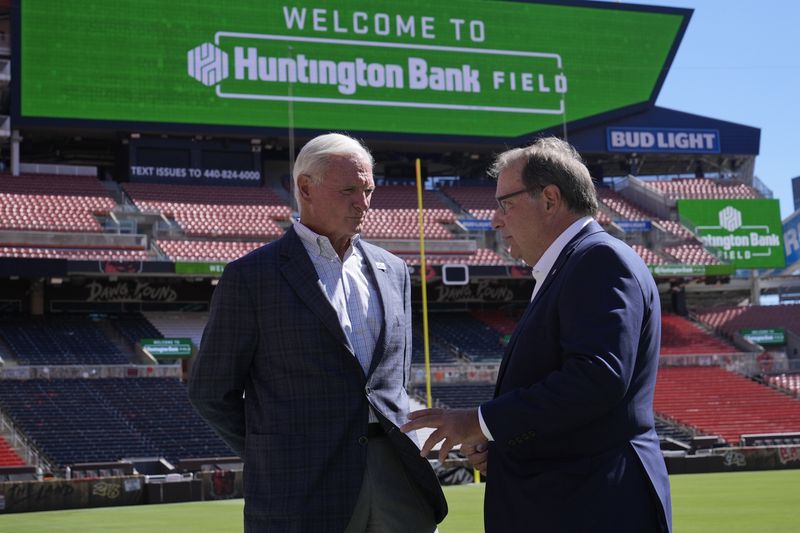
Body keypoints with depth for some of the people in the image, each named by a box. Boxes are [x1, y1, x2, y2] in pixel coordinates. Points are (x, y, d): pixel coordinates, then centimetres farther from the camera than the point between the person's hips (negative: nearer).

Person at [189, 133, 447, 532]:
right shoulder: (250, 277, -2)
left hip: (396, 479, 5)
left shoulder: (391, 271, 15)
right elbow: (211, 390, 1)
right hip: (302, 496, -5)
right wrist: (273, 460, 4)